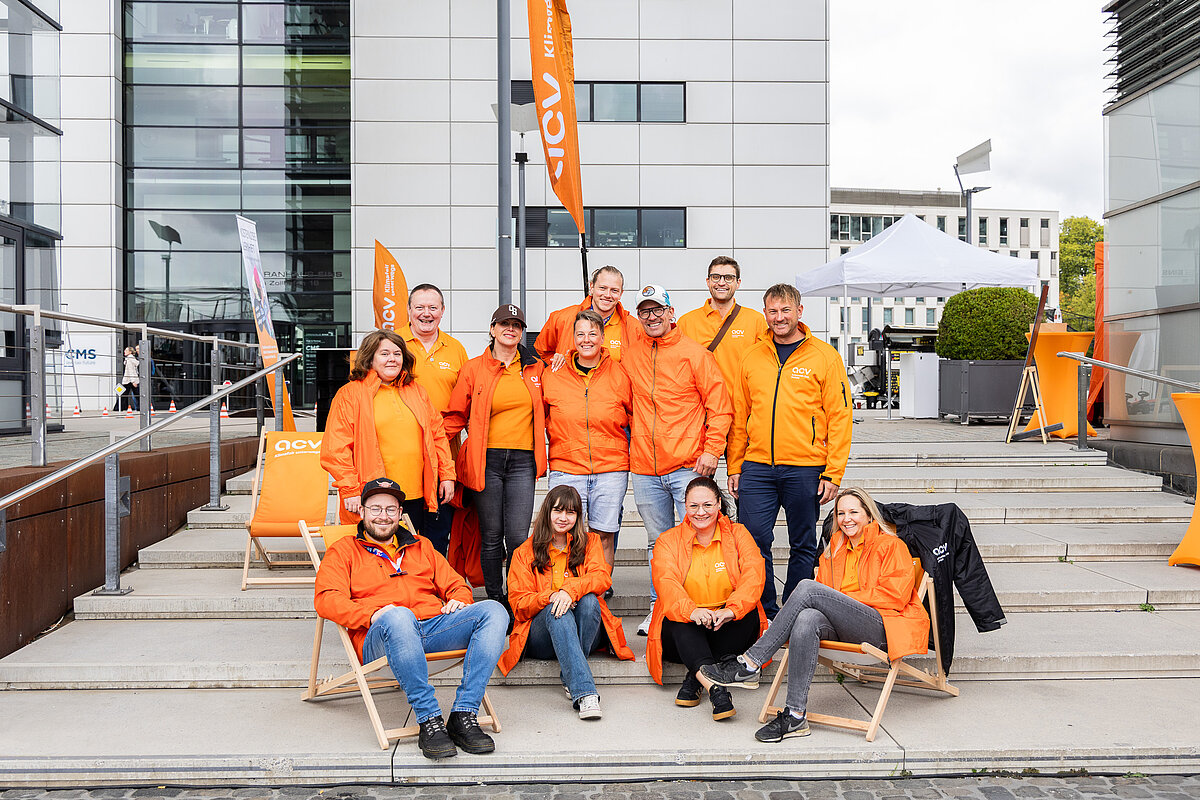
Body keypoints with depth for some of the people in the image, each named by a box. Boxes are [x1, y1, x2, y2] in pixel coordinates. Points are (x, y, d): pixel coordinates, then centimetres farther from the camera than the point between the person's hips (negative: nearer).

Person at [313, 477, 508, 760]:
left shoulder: (421, 546, 30)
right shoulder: (343, 551, 19)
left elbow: (455, 584, 29)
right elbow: (327, 600, 3)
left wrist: (458, 599, 2)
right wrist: (372, 614, -16)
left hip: (435, 625, 4)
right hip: (380, 638, -4)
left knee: (493, 611, -23)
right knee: (398, 616, -41)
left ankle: (463, 717, -29)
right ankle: (429, 721, -36)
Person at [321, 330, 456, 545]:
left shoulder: (415, 391, 15)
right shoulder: (350, 394, 0)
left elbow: (437, 433, 19)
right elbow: (335, 449, -6)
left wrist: (446, 474, 11)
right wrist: (350, 490, -13)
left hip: (417, 498, 4)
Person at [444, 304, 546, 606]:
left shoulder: (535, 369, 11)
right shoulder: (474, 368, 5)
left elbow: (544, 413, 25)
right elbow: (455, 416, 6)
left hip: (523, 461, 1)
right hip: (486, 460, -1)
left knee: (518, 537, -5)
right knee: (491, 536, 5)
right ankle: (495, 599, 18)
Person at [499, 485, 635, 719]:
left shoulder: (589, 543, 13)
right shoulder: (524, 553, 10)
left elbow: (602, 577, -7)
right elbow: (519, 603, 1)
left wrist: (570, 589, -27)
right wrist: (550, 597, -20)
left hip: (586, 633, 1)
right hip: (540, 637, -1)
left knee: (589, 600, -30)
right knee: (556, 610, -34)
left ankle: (569, 675, -26)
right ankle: (584, 692, -48)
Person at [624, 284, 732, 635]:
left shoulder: (694, 353, -3)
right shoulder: (631, 350, 7)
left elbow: (719, 406, -2)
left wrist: (712, 450, -11)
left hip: (688, 466, -4)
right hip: (644, 467, 4)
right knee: (657, 543, 13)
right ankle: (658, 608, 23)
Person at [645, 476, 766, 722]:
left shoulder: (738, 534, 6)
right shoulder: (668, 541, 4)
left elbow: (754, 574, -12)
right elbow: (666, 583, -15)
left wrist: (732, 609, -33)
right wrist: (691, 610, -37)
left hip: (728, 629, 1)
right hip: (684, 631, -1)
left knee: (749, 615, -29)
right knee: (682, 621, -32)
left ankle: (695, 678, -26)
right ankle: (715, 685, -47)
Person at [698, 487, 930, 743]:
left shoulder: (891, 546, 9)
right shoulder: (834, 550, 25)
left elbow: (894, 597, -3)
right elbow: (824, 593, 20)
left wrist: (843, 598, -7)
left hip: (882, 626, -4)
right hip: (845, 629, 5)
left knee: (807, 588, -26)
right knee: (806, 619, -34)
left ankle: (750, 664, -28)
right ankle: (796, 715, -38)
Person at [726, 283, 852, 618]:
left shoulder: (825, 356, 1)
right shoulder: (752, 357, 10)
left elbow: (840, 417, -2)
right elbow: (739, 417, 13)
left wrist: (833, 472, -8)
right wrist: (734, 467, 8)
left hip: (805, 469, -2)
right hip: (756, 467, 2)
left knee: (803, 546, 7)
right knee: (753, 542, -2)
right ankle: (765, 614, 13)